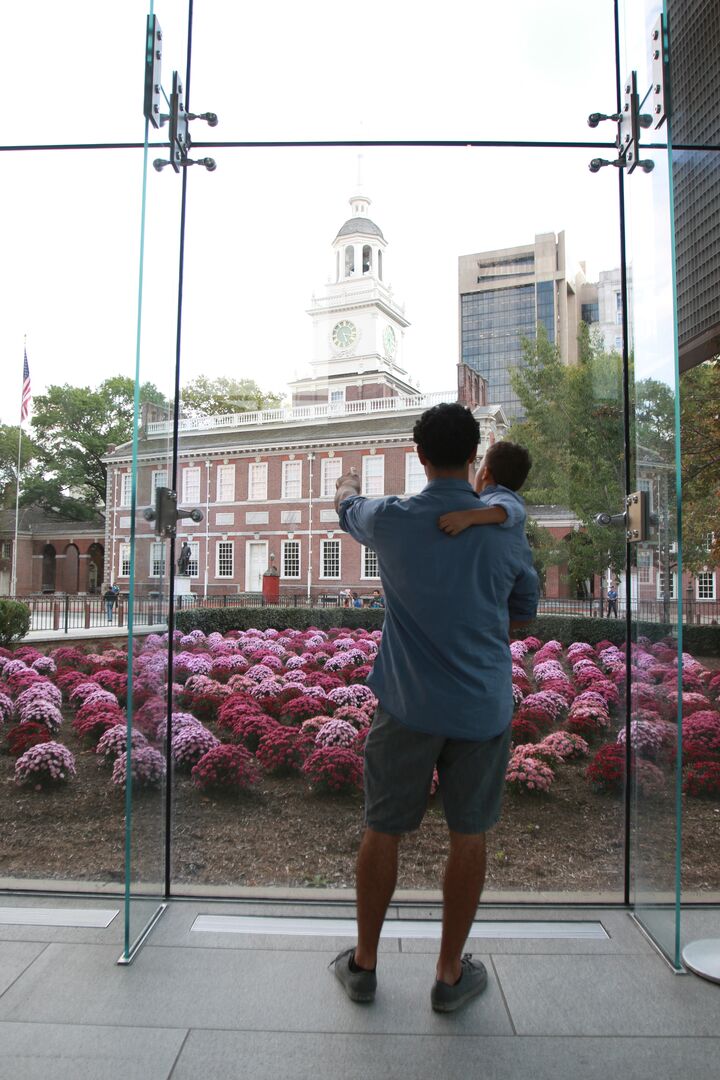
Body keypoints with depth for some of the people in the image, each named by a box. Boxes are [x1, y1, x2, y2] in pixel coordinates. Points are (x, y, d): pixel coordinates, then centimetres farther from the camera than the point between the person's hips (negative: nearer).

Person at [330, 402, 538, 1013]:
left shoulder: (391, 521, -9)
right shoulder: (506, 530, -6)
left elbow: (347, 508, 16)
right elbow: (524, 612, 9)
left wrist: (348, 487, 38)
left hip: (408, 706, 0)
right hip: (484, 706, 1)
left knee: (383, 832, 14)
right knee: (469, 838, 15)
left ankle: (364, 964, 31)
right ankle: (450, 974, 30)